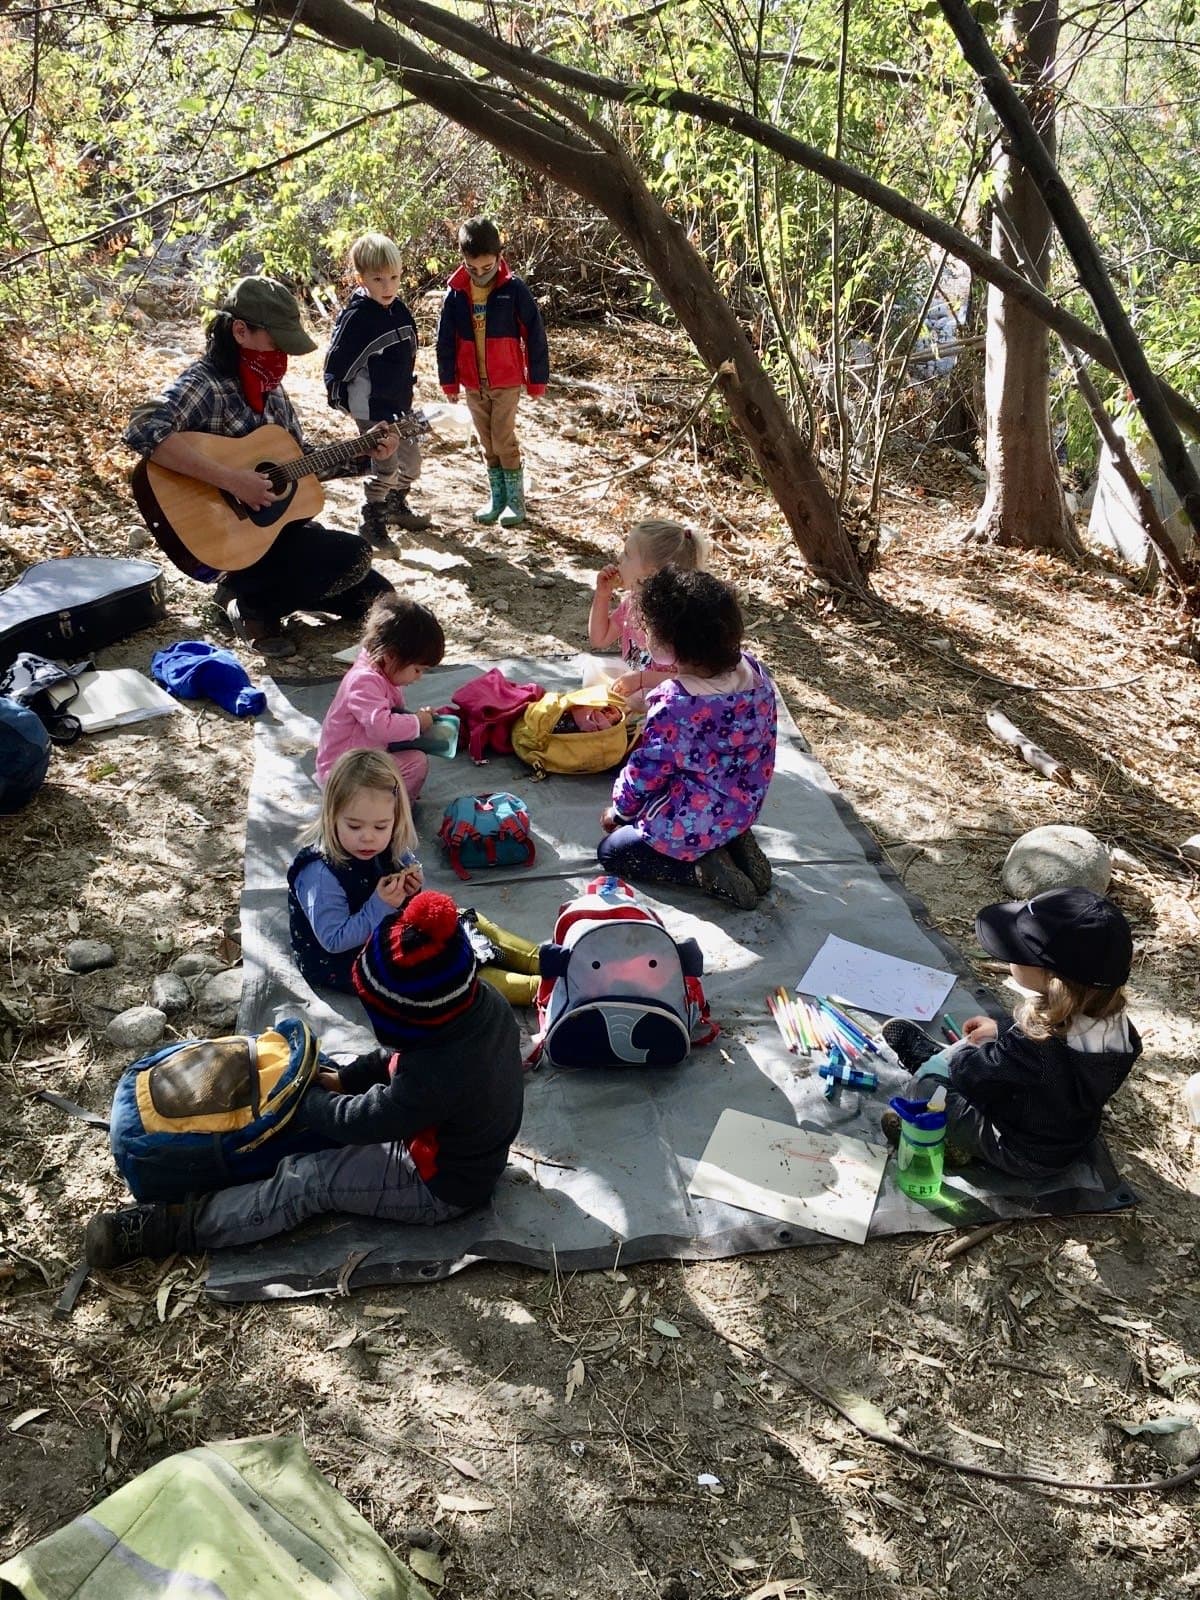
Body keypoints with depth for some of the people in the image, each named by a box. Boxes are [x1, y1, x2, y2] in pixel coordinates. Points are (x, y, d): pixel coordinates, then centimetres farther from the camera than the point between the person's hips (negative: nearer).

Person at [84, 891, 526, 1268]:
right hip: (461, 1146, 8)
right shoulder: (482, 1001, -17)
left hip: (440, 1186, -8)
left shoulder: (435, 1076, -42)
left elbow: (358, 1120, -25)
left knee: (306, 1181, -13)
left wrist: (299, 1096, -9)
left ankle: (166, 1227, -8)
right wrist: (347, 1077, -3)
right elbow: (403, 1055, 3)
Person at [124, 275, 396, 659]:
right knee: (354, 556, -20)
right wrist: (230, 479, -39)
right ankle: (250, 604, -3)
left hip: (283, 526, 8)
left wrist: (364, 454, 4)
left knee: (374, 596, 10)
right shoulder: (204, 384, -18)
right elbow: (143, 430, -37)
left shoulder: (268, 387, 7)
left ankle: (267, 589, 18)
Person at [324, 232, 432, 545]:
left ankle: (397, 507, 39)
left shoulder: (400, 310, 4)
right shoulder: (355, 317, -18)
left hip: (400, 407, 8)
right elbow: (336, 363, -15)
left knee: (411, 461, 17)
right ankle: (371, 521, 13)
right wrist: (340, 399, -12)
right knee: (386, 467, -5)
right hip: (372, 410, -8)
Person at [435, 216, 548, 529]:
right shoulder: (455, 293, -3)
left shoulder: (513, 289, -12)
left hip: (507, 382, -4)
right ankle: (498, 498, 23)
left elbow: (535, 334, -7)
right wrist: (449, 381, 6)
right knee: (487, 444, 12)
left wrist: (537, 380, -5)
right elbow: (446, 340, 5)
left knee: (503, 441, -3)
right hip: (473, 384, 4)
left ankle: (516, 500, 11)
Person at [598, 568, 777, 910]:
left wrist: (619, 809, 4)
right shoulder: (753, 670, -12)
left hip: (690, 827, -7)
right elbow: (763, 745, 4)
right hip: (745, 808, 7)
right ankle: (735, 844, 12)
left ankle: (702, 868, -2)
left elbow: (646, 772, -17)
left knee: (611, 851, 15)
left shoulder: (674, 708, -32)